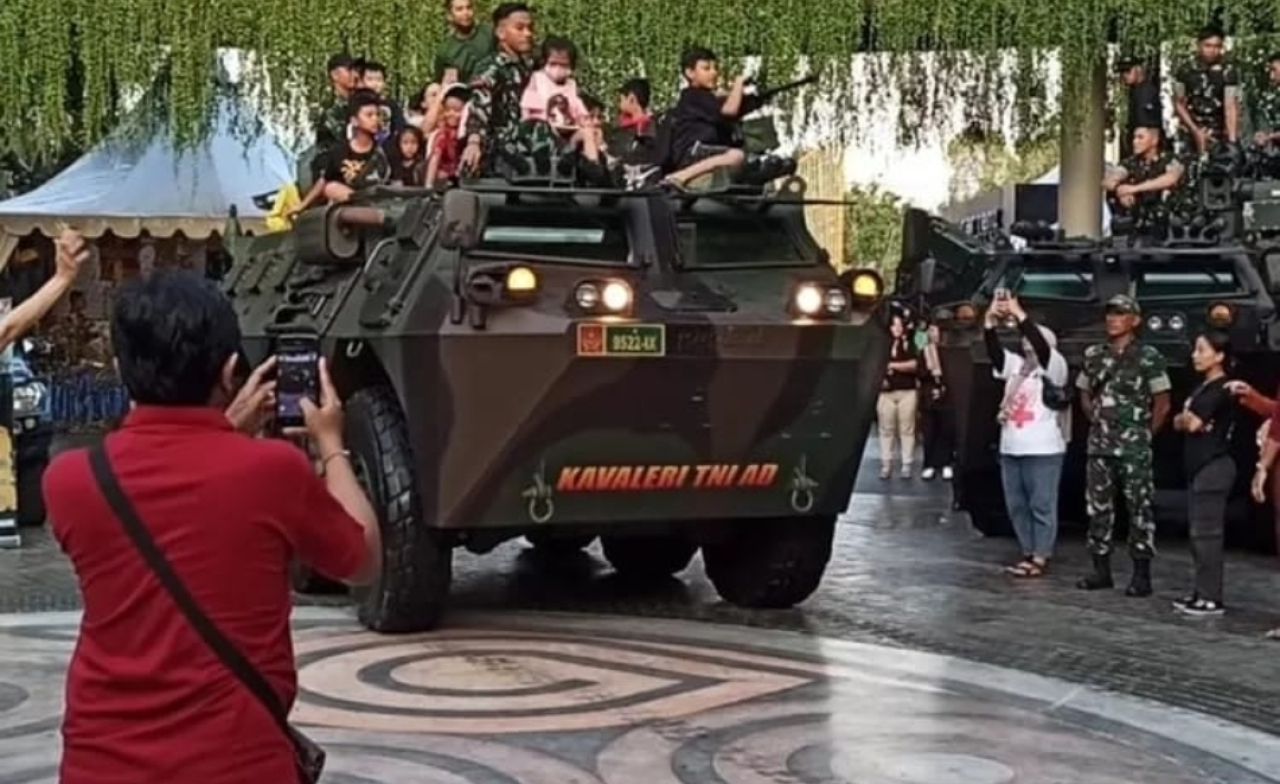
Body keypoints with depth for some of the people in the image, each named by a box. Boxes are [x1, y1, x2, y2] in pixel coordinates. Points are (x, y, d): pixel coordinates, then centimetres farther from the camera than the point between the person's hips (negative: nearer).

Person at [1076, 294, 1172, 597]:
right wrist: (1098, 423, 12)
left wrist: (1145, 433, 0)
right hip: (1099, 445, 5)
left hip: (1134, 448, -5)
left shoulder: (1148, 356, -5)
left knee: (1139, 509, -2)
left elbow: (1162, 403, -2)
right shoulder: (1093, 354, 9)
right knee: (1098, 507, 7)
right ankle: (1101, 570, 15)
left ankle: (1142, 574, 2)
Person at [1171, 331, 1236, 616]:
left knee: (1207, 533, -8)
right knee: (1198, 533, 11)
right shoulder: (1202, 388, 16)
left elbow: (1193, 423, -19)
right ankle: (1201, 592, 17)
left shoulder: (1221, 389, -13)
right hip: (1198, 467, 10)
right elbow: (1178, 423, 13)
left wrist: (1188, 418, 2)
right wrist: (1187, 419, -8)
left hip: (1214, 468, -10)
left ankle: (1212, 598, -5)